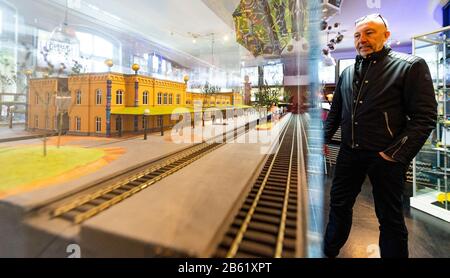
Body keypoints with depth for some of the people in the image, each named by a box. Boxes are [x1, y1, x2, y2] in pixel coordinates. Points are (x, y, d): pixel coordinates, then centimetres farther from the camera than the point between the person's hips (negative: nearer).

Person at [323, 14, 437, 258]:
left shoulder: (411, 66, -3)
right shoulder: (348, 73, 11)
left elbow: (424, 117, -9)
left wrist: (396, 154, -15)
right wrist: (324, 139, 9)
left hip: (385, 157, -4)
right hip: (349, 153, 5)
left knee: (390, 217, 11)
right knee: (339, 204, 15)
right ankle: (329, 251, 35)